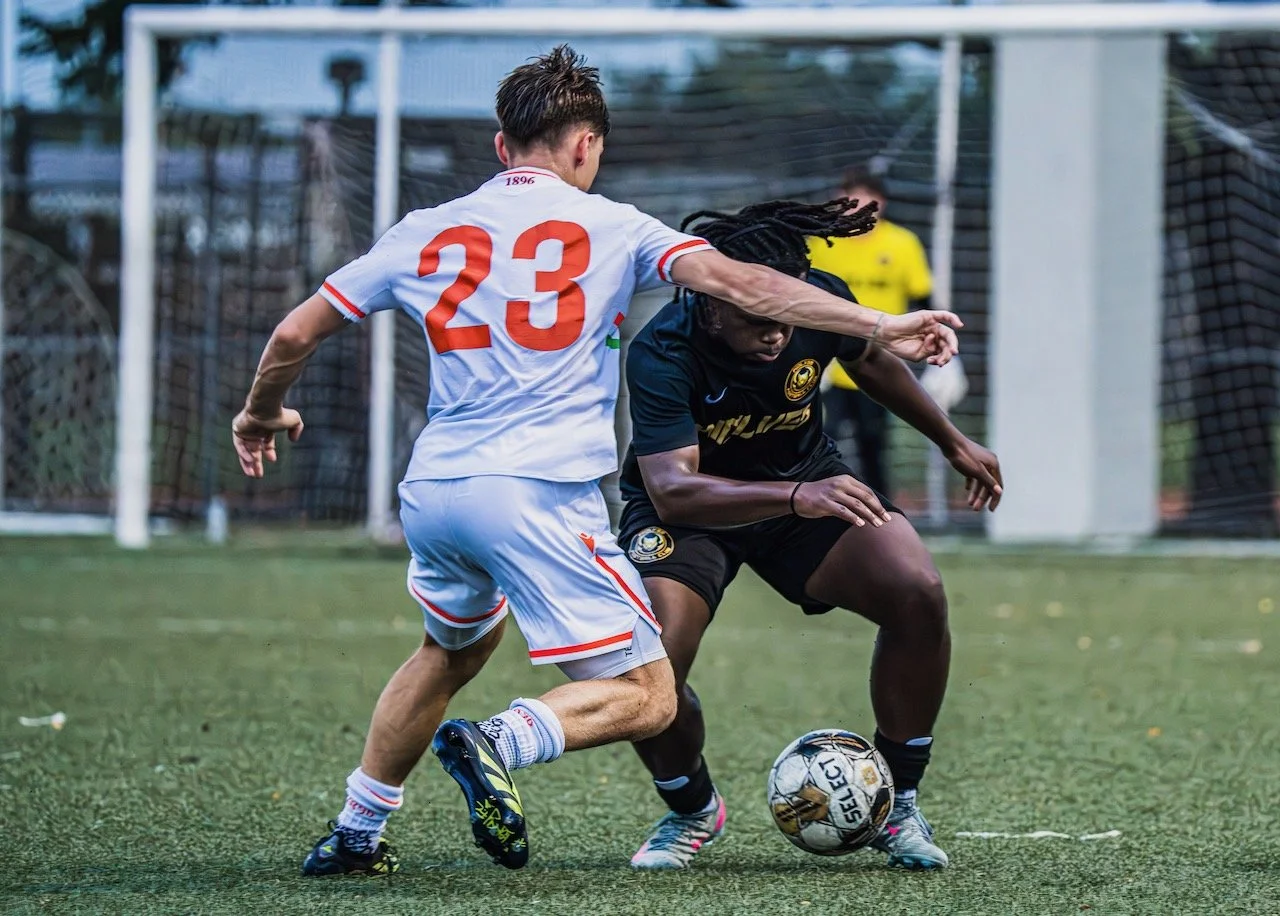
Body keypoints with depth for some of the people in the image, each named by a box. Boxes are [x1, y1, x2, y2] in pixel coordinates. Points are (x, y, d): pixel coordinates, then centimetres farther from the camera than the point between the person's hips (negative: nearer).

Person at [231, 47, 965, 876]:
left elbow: (295, 334, 16)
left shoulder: (426, 234, 14)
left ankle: (355, 834, 33)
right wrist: (880, 326, -6)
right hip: (540, 495, -5)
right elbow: (737, 283, -6)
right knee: (646, 698, -2)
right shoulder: (610, 228, 5)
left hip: (431, 490, 6)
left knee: (453, 651, 33)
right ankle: (498, 745, -28)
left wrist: (263, 414, 35)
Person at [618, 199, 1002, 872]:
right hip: (693, 507, -3)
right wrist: (796, 498, -57)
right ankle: (691, 812, 9)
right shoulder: (661, 353, -33)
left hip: (808, 481, 3)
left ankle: (895, 803, -2)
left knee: (918, 594, -22)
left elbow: (871, 362, 6)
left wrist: (954, 444, 19)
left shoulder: (821, 301, -20)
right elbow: (672, 488, -43)